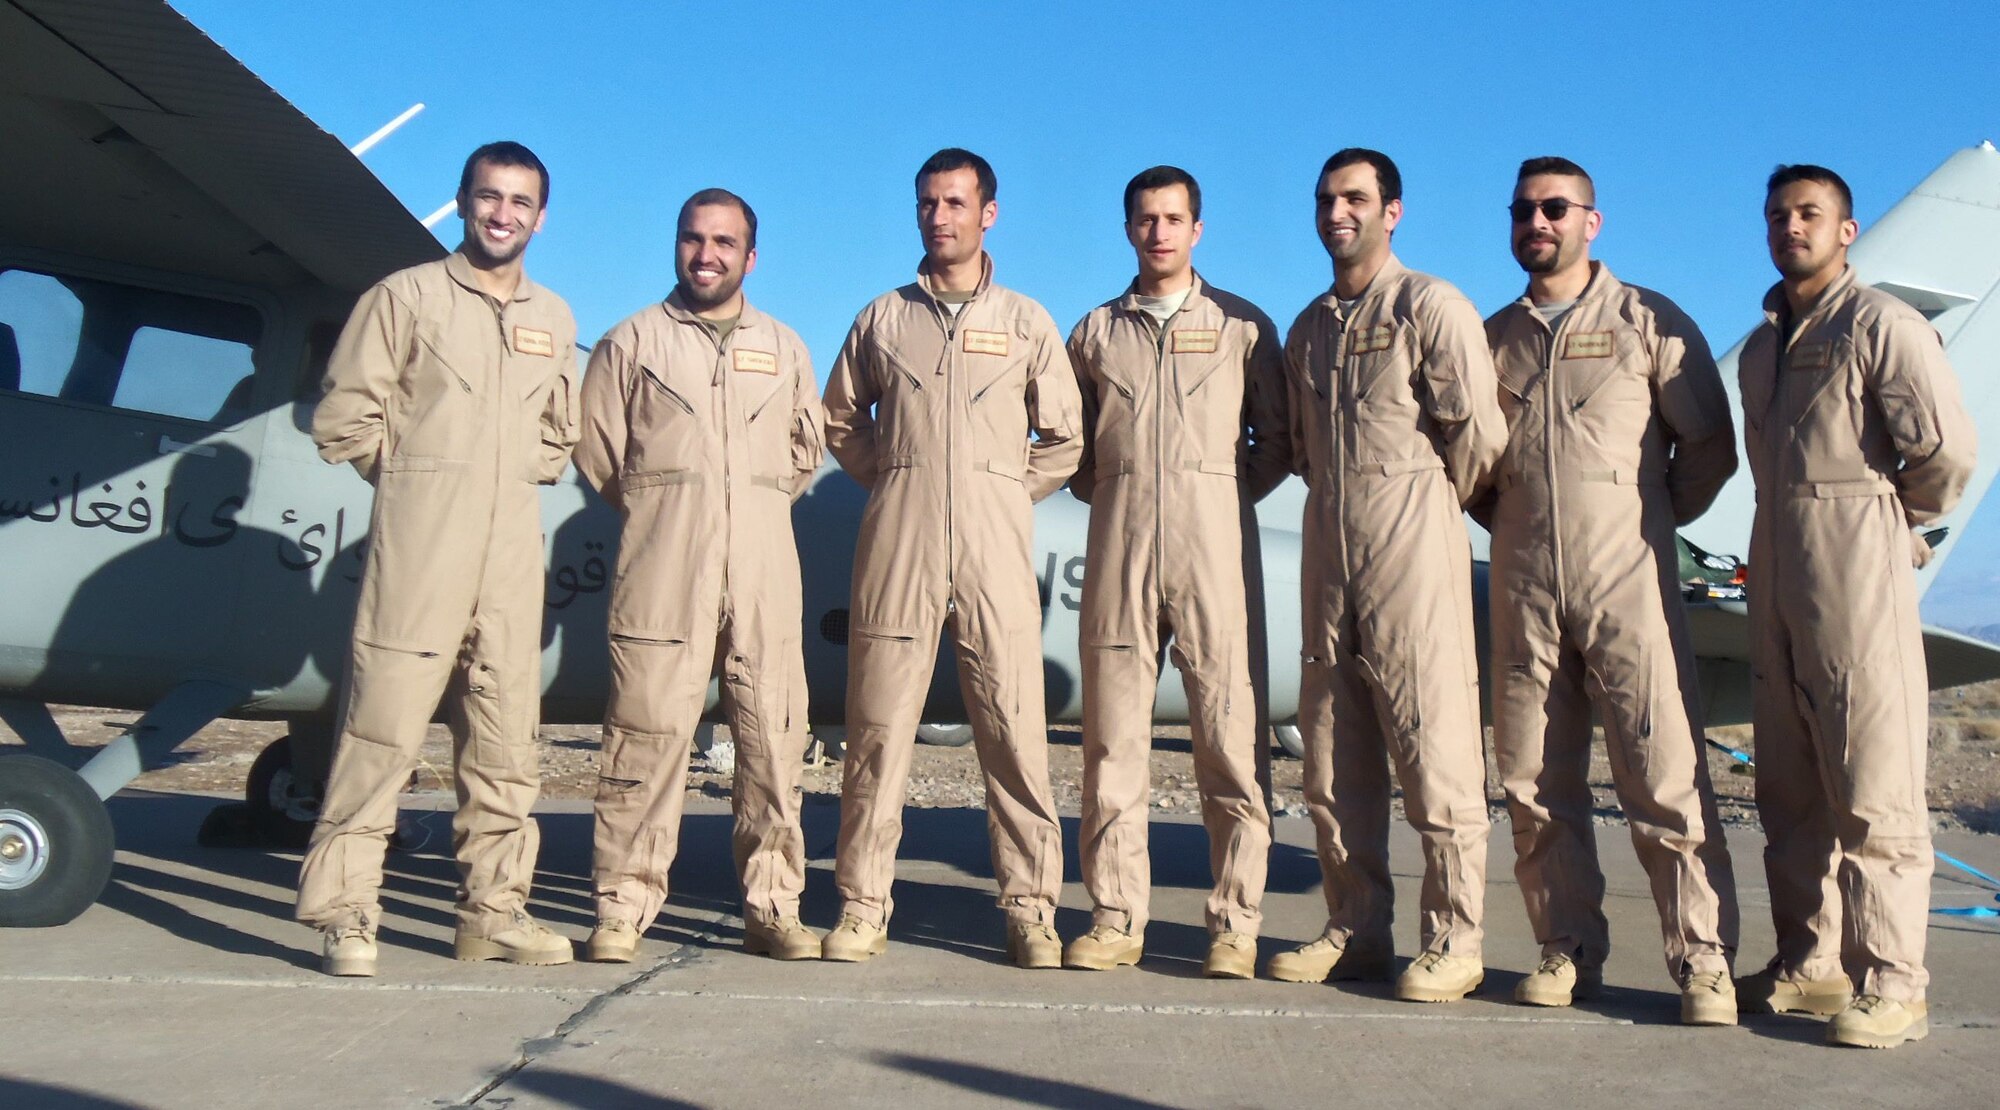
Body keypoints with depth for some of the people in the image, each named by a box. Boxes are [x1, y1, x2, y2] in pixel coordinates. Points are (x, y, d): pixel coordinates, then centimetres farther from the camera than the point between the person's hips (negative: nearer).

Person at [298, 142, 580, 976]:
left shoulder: (554, 321, 16)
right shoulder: (406, 295, 3)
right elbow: (344, 416, 0)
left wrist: (513, 479, 12)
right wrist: (414, 477, 5)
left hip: (512, 548, 5)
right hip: (419, 541, -4)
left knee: (505, 738, 6)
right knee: (383, 727, -7)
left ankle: (493, 907, 13)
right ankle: (344, 910, 1)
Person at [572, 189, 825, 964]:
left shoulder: (784, 349, 17)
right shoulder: (632, 340, 10)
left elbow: (805, 450, 25)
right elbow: (595, 448, 10)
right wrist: (654, 512, 10)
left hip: (763, 569, 3)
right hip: (662, 572, -2)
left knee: (773, 738, 0)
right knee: (646, 734, -6)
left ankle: (772, 908, 8)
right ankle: (624, 909, 2)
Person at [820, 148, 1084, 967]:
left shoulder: (1026, 322, 12)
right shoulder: (882, 318, 14)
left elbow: (1064, 437, 15)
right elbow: (840, 421, 22)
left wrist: (1007, 494, 7)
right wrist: (892, 481, 12)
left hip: (993, 547, -1)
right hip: (896, 547, 1)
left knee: (1014, 729, -3)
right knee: (877, 725, 0)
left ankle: (1030, 909, 5)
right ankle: (863, 905, 9)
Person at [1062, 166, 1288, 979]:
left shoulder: (1242, 325, 11)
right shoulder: (1096, 331, 17)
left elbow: (1277, 442, 12)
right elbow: (1072, 441, 22)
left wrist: (1225, 499, 2)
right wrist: (1109, 494, 8)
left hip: (1213, 543, -2)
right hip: (1119, 546, 2)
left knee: (1228, 735, -4)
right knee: (1113, 736, 1)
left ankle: (1235, 923, 4)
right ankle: (1116, 917, 8)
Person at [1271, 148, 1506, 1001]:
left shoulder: (1430, 307, -4)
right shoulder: (1309, 326, 18)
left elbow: (1478, 432, -9)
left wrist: (1432, 506, 3)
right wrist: (1338, 496, 15)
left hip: (1411, 547, -7)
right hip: (1329, 550, 7)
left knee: (1435, 749, -4)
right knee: (1333, 760, 8)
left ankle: (1453, 943, 6)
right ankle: (1355, 930, 19)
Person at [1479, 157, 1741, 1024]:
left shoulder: (1649, 322, 4)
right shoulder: (1492, 336, 14)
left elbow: (1709, 445, 5)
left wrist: (1649, 522, 7)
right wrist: (1507, 522, 13)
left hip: (1628, 581, -3)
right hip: (1523, 587, 4)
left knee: (1665, 777, -5)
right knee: (1535, 783, 4)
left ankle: (1703, 961, 4)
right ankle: (1568, 950, 15)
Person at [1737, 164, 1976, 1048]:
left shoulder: (1880, 325, -4)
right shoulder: (1761, 345, 20)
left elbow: (1948, 451, -12)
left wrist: (1893, 514, 3)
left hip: (1856, 570, -8)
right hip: (1775, 571, 8)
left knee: (1873, 788, -5)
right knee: (1789, 788, 10)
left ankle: (1891, 985, 1)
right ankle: (1809, 965, 18)